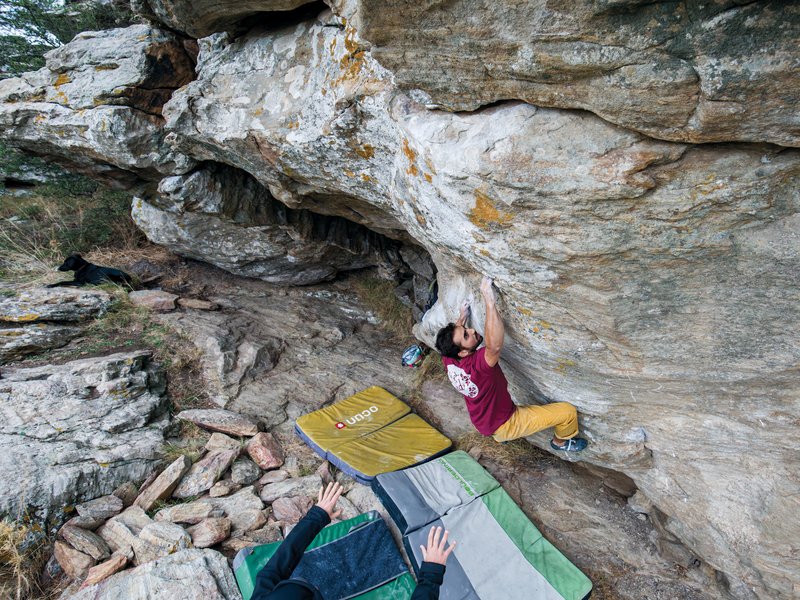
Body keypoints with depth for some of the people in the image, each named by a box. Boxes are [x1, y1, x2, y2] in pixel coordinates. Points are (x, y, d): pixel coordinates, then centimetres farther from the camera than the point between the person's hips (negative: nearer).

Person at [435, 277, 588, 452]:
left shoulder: (449, 360, -17)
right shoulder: (476, 365, -40)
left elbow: (450, 338, 6)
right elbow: (495, 345, -57)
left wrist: (462, 316, 15)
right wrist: (489, 300, -53)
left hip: (483, 423, 7)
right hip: (505, 425, -7)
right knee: (568, 411, -1)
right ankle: (560, 442, 29)